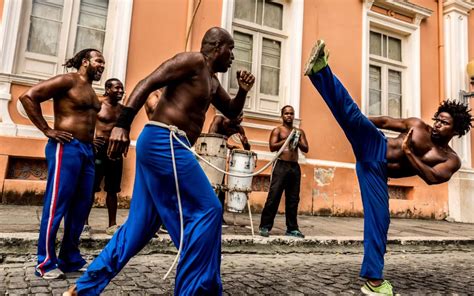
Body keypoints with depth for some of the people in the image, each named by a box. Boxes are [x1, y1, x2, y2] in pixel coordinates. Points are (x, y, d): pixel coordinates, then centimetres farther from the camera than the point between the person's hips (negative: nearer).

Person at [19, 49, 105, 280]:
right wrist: (47, 130, -12)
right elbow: (28, 97, -11)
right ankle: (45, 263, 8)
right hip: (66, 147, -8)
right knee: (57, 205, -4)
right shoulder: (68, 81, -4)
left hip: (87, 150, 8)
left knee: (82, 205, 9)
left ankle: (70, 259, 19)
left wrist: (92, 143, 12)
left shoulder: (91, 91, 19)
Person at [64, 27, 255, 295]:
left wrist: (243, 91, 12)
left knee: (140, 225, 12)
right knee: (206, 211, -8)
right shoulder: (193, 61, -4)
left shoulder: (212, 81, 24)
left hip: (162, 146, 10)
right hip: (165, 142, -10)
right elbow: (147, 84, -12)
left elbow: (232, 112, 31)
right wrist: (123, 124, -21)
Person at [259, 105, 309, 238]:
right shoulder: (277, 130, 5)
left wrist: (297, 141, -6)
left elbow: (306, 149, 10)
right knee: (274, 197, -8)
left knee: (293, 199, 6)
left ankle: (292, 228, 14)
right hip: (281, 166, -4)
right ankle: (265, 226, -2)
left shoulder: (299, 132, 18)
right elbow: (272, 147, -8)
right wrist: (287, 140, -14)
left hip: (295, 167, 5)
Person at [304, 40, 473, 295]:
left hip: (378, 171, 0)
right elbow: (384, 121, 13)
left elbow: (431, 178, -9)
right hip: (374, 147, 0)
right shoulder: (417, 125, 11)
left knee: (379, 217, -7)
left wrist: (407, 152, -13)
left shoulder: (451, 160, 7)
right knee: (355, 115, -27)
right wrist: (356, 121, 6)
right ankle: (320, 68, -40)